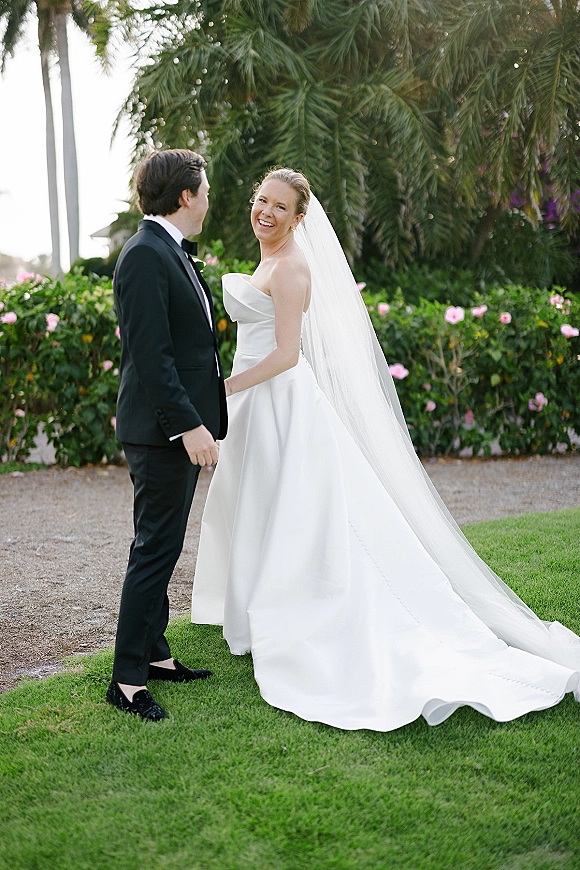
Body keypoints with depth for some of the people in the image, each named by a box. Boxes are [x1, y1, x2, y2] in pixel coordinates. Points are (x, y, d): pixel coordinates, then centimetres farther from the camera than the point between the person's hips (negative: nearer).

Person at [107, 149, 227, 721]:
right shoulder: (145, 255, -16)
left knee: (162, 547, 16)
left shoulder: (169, 252, 16)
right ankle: (127, 679, 3)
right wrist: (188, 424, -25)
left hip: (182, 426, 10)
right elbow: (150, 355, -22)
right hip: (163, 431, -10)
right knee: (156, 550, -5)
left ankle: (153, 653, 28)